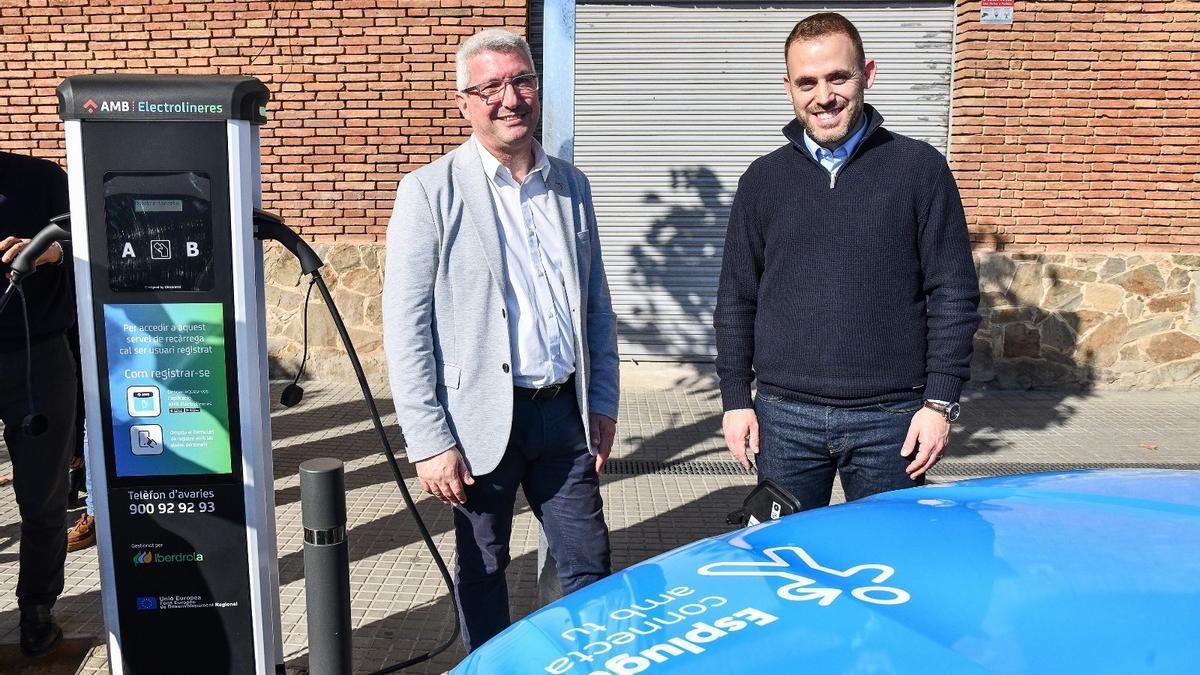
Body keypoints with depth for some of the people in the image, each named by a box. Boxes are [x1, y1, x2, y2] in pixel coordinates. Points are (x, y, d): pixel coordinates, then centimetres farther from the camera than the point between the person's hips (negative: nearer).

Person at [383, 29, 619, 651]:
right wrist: (429, 441, -13)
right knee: (481, 571, 12)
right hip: (484, 418, -4)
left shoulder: (571, 186, 9)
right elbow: (404, 327, -10)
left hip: (566, 412, 4)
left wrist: (603, 403, 12)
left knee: (591, 568, 11)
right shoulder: (430, 191, -7)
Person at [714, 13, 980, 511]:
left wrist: (940, 401, -5)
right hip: (784, 417, 2)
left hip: (890, 417, -1)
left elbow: (954, 293, 1)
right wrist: (735, 398, 5)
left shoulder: (919, 168, 1)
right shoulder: (762, 180, 7)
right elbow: (736, 299, 10)